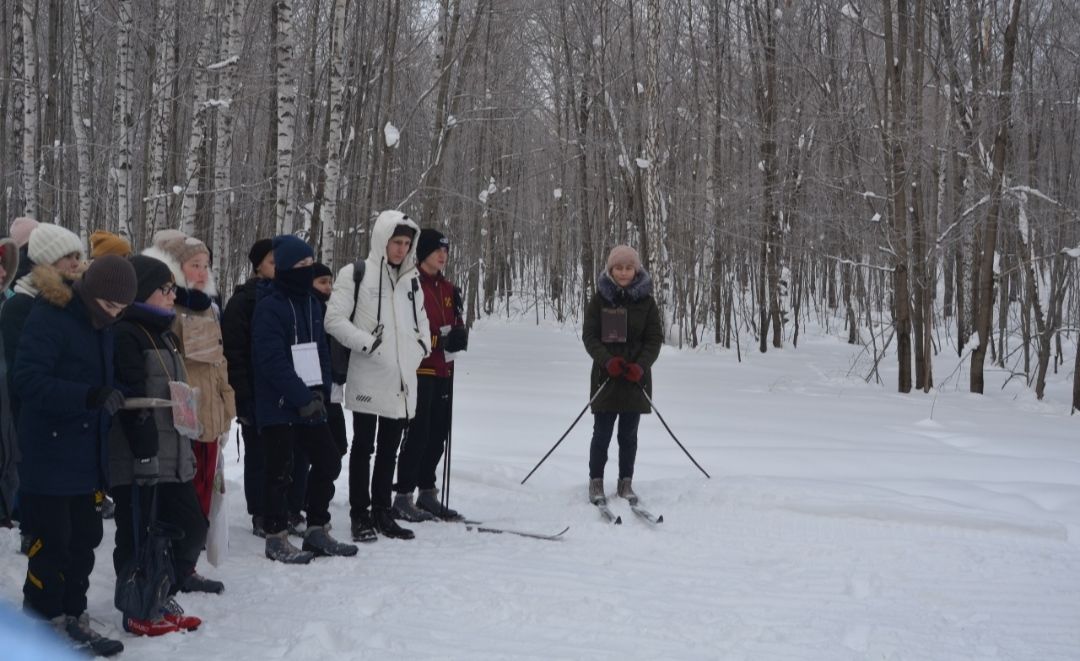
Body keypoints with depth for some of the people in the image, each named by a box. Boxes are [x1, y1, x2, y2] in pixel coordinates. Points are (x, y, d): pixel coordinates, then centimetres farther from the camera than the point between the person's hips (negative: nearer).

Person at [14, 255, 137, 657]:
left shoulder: (102, 325, 10)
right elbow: (27, 378, -25)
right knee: (52, 539, -2)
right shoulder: (50, 318, -15)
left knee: (85, 536, 12)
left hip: (84, 453, 8)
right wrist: (88, 396, -34)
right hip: (48, 454, -8)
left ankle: (72, 616, 24)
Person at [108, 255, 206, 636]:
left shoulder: (163, 333, 18)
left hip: (173, 456, 10)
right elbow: (132, 402, -19)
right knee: (139, 537, 1)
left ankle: (161, 598, 27)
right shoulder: (125, 335, -12)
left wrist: (186, 447, 21)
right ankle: (139, 614, 14)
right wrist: (145, 454, -22)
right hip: (140, 460, -9)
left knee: (192, 528, 13)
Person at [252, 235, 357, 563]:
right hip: (278, 404, -8)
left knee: (328, 461, 10)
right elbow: (273, 361, -21)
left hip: (309, 403, 8)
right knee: (280, 471, 0)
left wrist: (321, 393, 2)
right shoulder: (269, 307, -14)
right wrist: (303, 398, -20)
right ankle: (276, 538, 13)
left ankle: (317, 530, 22)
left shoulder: (311, 303, 11)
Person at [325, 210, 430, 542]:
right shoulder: (355, 274, -5)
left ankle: (382, 512, 21)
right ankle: (360, 515, 9)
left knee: (390, 448, 12)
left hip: (402, 380, 6)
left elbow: (421, 321, 25)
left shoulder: (411, 280, 14)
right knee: (364, 446, 2)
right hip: (368, 378, -6)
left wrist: (421, 347, 10)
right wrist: (367, 343, -16)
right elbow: (334, 319, -9)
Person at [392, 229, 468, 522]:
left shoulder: (448, 288, 15)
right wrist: (440, 340, -21)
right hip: (419, 370, -8)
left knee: (438, 433, 11)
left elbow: (458, 325, 18)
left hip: (443, 371, 8)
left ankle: (427, 494, 21)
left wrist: (458, 336, -5)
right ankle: (403, 497, 2)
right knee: (418, 433, -6)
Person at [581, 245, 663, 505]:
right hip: (606, 376, -1)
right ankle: (596, 481, 13)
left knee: (629, 434, 7)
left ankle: (625, 483, 17)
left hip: (635, 377, 1)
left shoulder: (645, 301, 1)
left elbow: (655, 339, 0)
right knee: (602, 433, 1)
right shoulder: (600, 299, 0)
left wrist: (641, 366, -16)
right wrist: (607, 360, -19)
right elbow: (589, 335, -2)